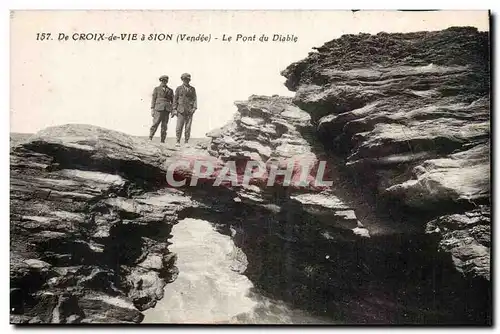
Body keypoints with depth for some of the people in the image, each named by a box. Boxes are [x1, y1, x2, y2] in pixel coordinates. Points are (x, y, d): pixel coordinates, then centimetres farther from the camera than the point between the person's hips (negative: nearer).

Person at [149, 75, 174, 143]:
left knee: (164, 126, 0)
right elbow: (153, 99, 7)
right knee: (155, 124, -11)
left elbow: (172, 101, 13)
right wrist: (152, 109, -3)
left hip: (167, 109, 2)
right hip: (158, 108, -2)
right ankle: (150, 138, -6)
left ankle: (162, 141, 1)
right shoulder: (156, 89, 12)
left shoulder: (170, 90, 16)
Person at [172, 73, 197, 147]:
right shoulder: (179, 88, 11)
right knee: (179, 126, -7)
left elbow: (194, 99, 8)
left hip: (189, 110, 1)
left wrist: (194, 107, -7)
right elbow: (175, 99, 9)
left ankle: (186, 142, 3)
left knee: (188, 127, -2)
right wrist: (175, 109, 0)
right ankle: (178, 141, -1)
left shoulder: (192, 89, 13)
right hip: (181, 110, -1)